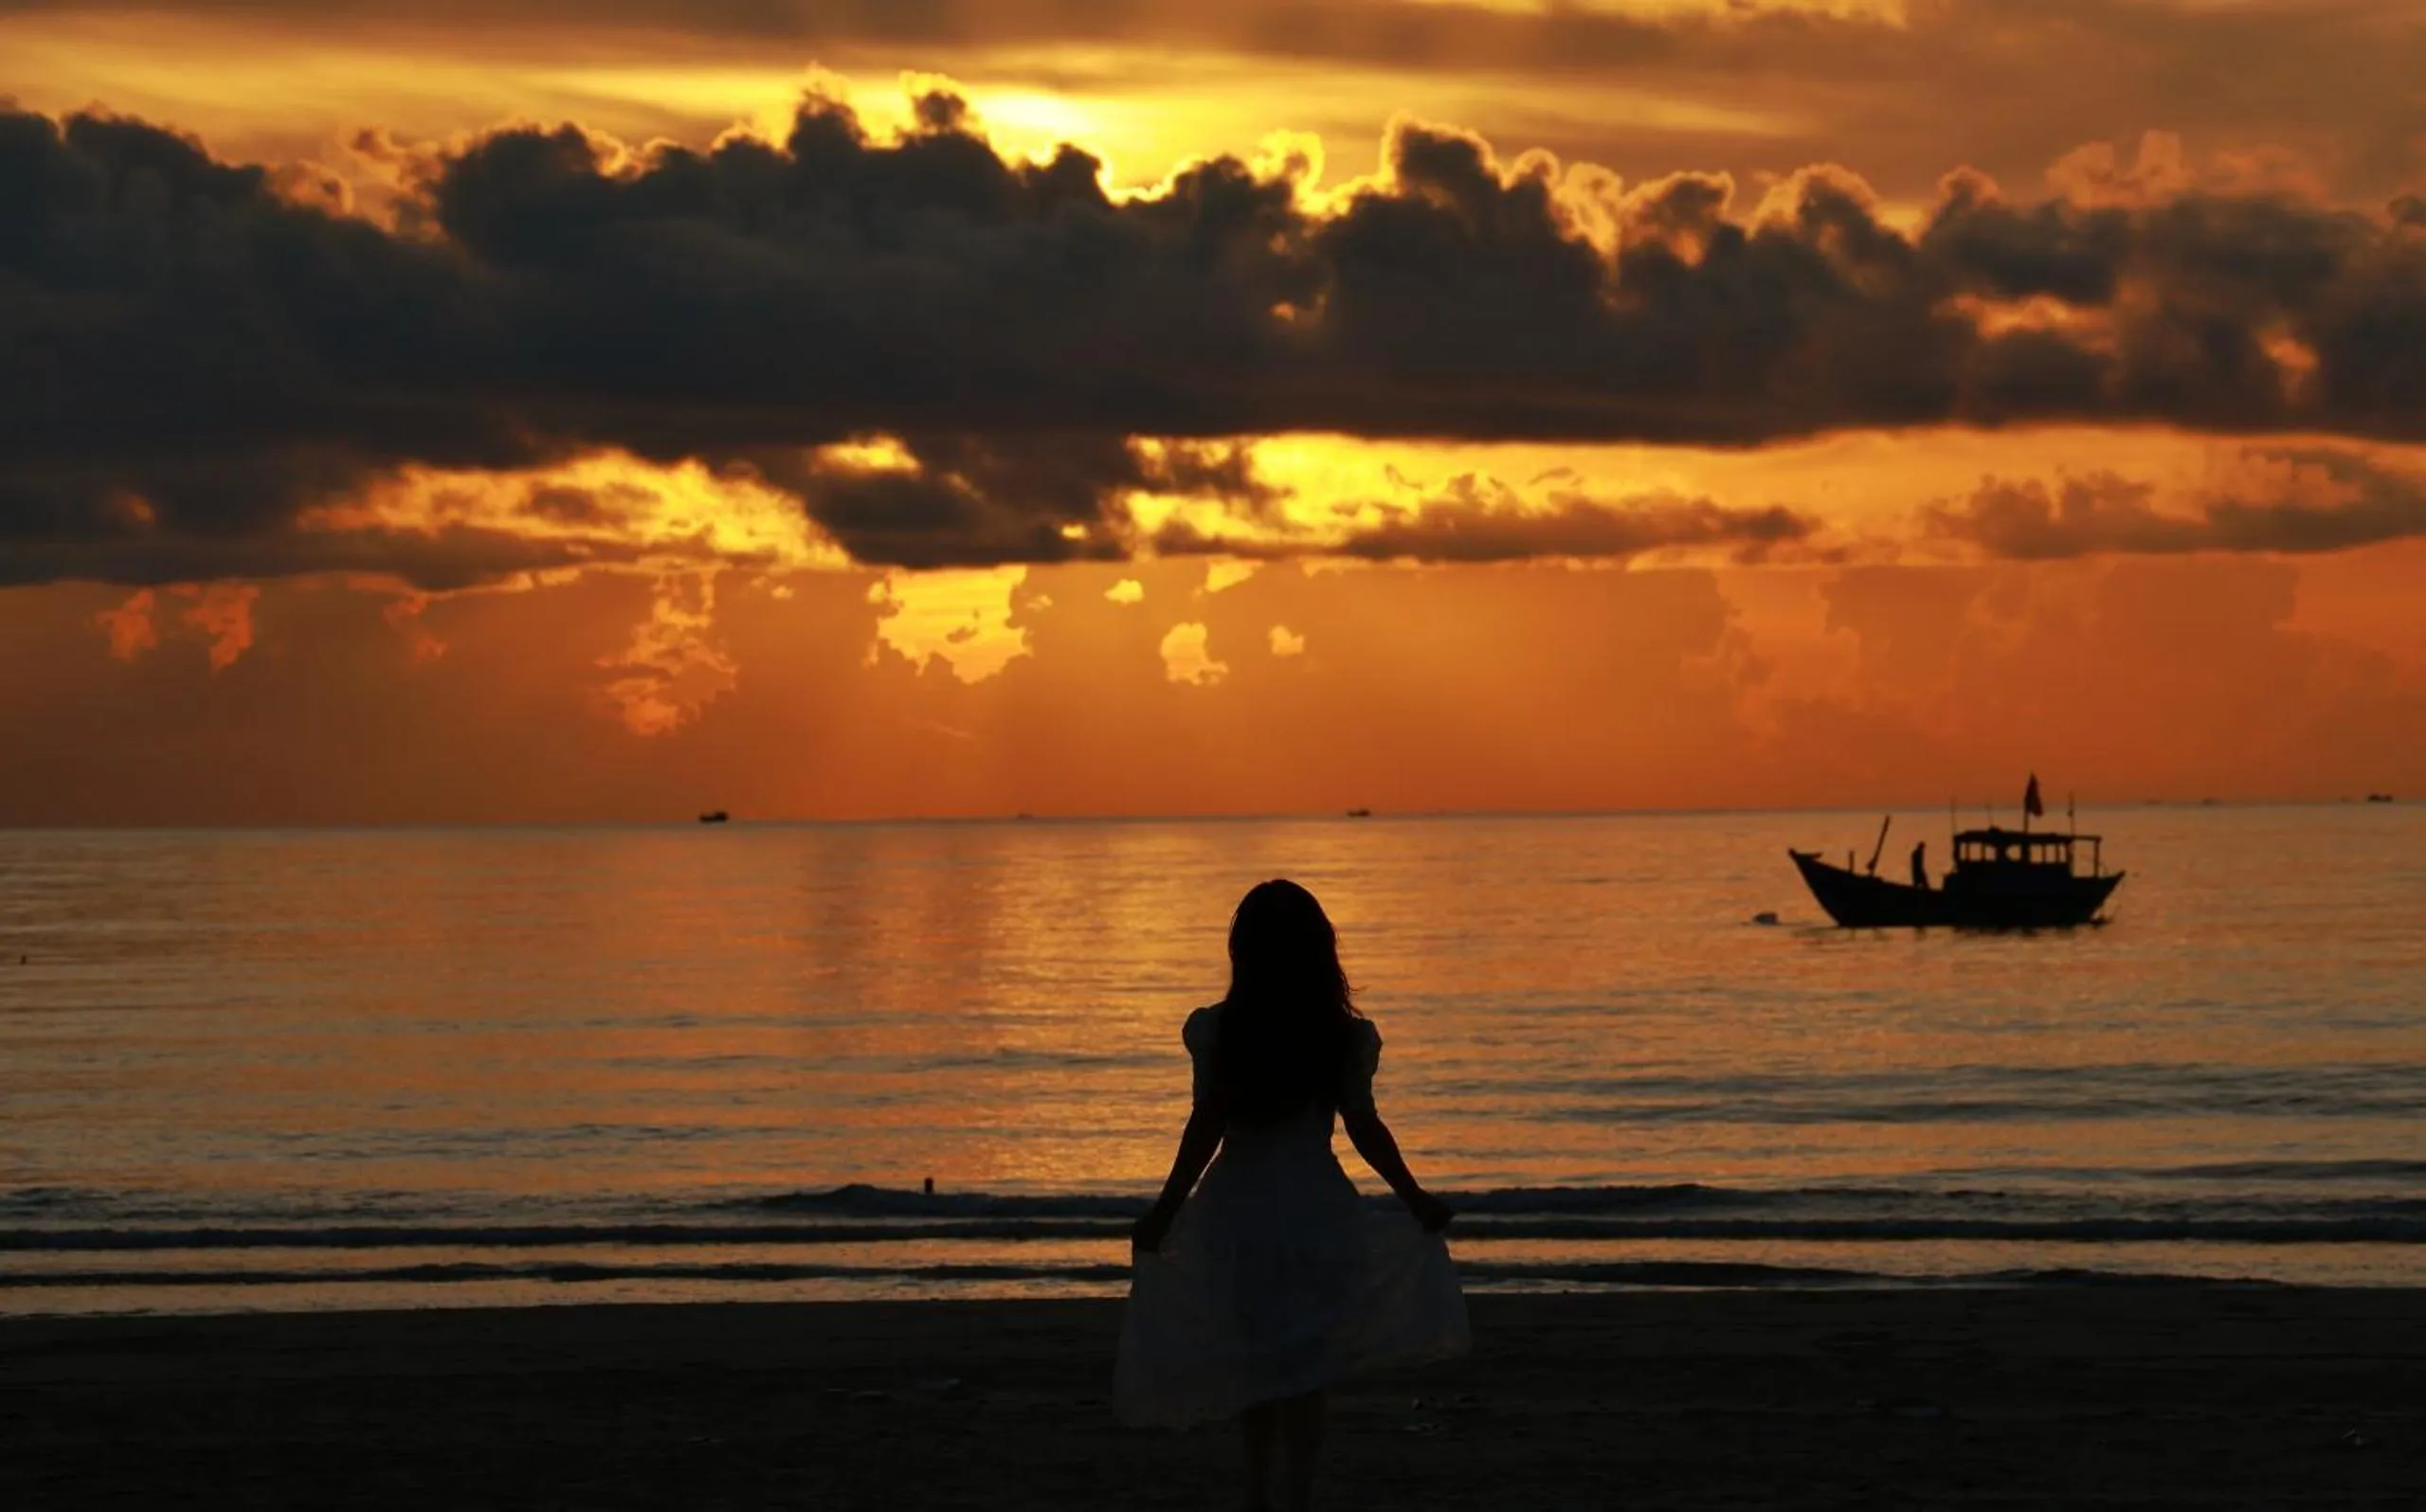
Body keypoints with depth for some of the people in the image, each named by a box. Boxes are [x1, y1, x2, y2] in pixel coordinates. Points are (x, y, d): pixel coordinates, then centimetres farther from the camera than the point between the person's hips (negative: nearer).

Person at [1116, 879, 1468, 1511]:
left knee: (1252, 1363, 15)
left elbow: (1206, 1127, -10)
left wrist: (1166, 1210, -4)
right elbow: (1364, 1127, -5)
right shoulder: (1347, 1036, -4)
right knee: (1306, 1369, 7)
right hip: (1316, 1208, 0)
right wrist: (1415, 1200, 7)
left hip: (1236, 1209, 0)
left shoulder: (1216, 1030, -7)